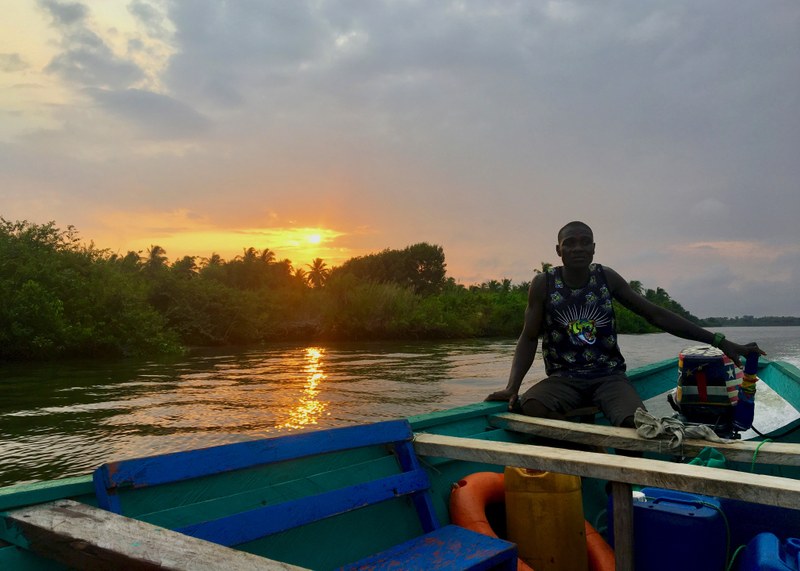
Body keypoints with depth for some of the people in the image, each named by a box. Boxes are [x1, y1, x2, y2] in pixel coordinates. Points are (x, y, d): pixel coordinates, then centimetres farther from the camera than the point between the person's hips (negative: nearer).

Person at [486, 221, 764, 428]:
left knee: (637, 424, -29)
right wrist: (512, 386, -18)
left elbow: (656, 315, 4)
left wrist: (719, 341, -1)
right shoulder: (544, 284, -2)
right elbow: (529, 338, -1)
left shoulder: (607, 278, 3)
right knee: (529, 407, -34)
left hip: (609, 376, 2)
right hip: (563, 378, -1)